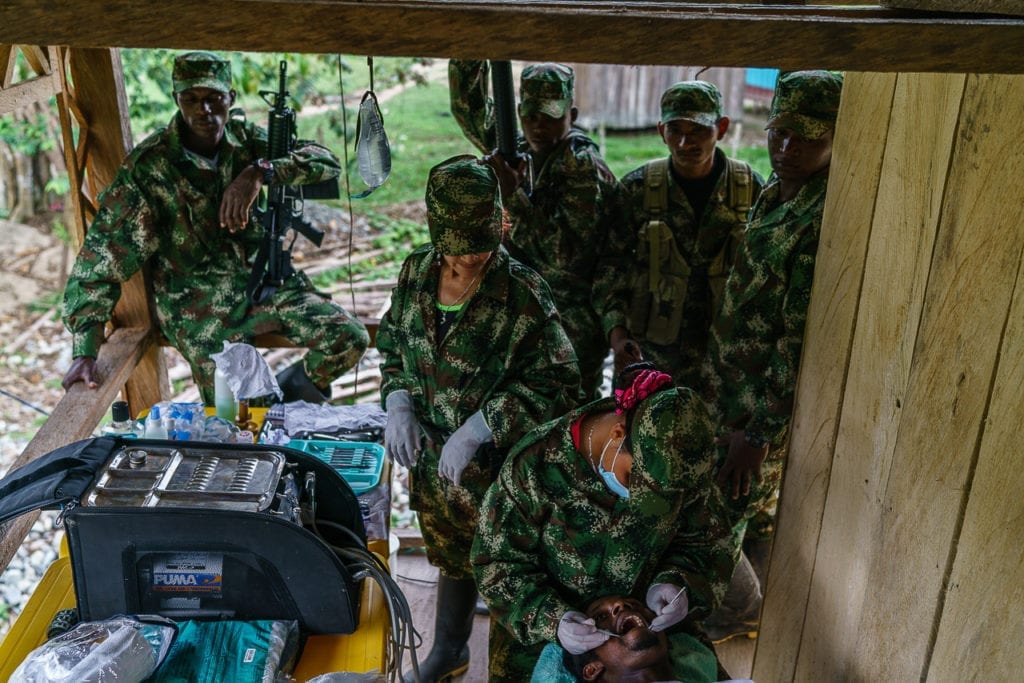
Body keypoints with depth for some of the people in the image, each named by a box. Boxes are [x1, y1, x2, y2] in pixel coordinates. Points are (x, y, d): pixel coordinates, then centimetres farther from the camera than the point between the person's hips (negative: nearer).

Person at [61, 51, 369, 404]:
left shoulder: (246, 138, -2)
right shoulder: (148, 165, -14)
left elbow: (327, 161, -13)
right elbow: (103, 254, -16)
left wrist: (259, 172, -31)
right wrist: (85, 350, -23)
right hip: (200, 307, -3)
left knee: (350, 338, -12)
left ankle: (298, 382, 20)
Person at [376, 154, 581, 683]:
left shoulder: (522, 293, -21)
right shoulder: (416, 271, -5)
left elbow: (556, 382, -21)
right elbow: (392, 342, 10)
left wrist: (477, 430, -26)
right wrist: (398, 404, -7)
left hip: (499, 465, -5)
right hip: (432, 457, 5)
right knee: (450, 554, 26)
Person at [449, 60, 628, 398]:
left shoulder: (582, 166, -17)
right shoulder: (518, 150, 5)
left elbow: (568, 254, -26)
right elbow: (469, 107, 11)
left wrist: (513, 197, -29)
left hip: (573, 325, -7)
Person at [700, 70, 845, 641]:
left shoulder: (827, 220, -25)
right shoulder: (775, 194, 4)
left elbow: (804, 342, -25)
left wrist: (759, 434, -21)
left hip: (764, 408, -8)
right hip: (726, 387, 8)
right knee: (745, 514, 23)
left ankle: (741, 607, 34)